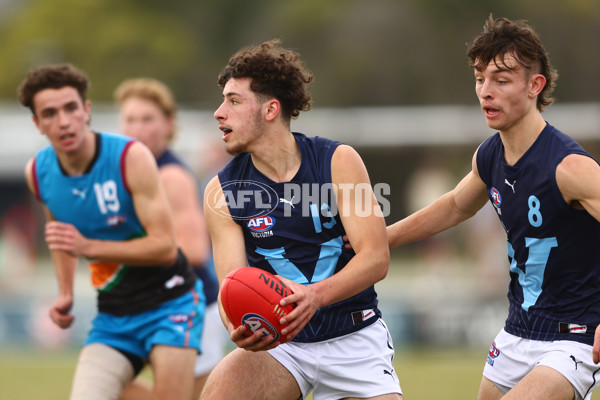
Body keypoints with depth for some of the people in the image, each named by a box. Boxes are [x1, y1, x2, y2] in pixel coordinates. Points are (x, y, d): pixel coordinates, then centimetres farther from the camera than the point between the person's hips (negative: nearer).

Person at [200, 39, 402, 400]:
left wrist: (314, 295, -33)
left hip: (354, 338, 0)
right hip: (275, 343, 0)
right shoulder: (222, 191, -3)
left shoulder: (339, 161, -7)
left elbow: (376, 258, -14)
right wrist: (239, 328, -34)